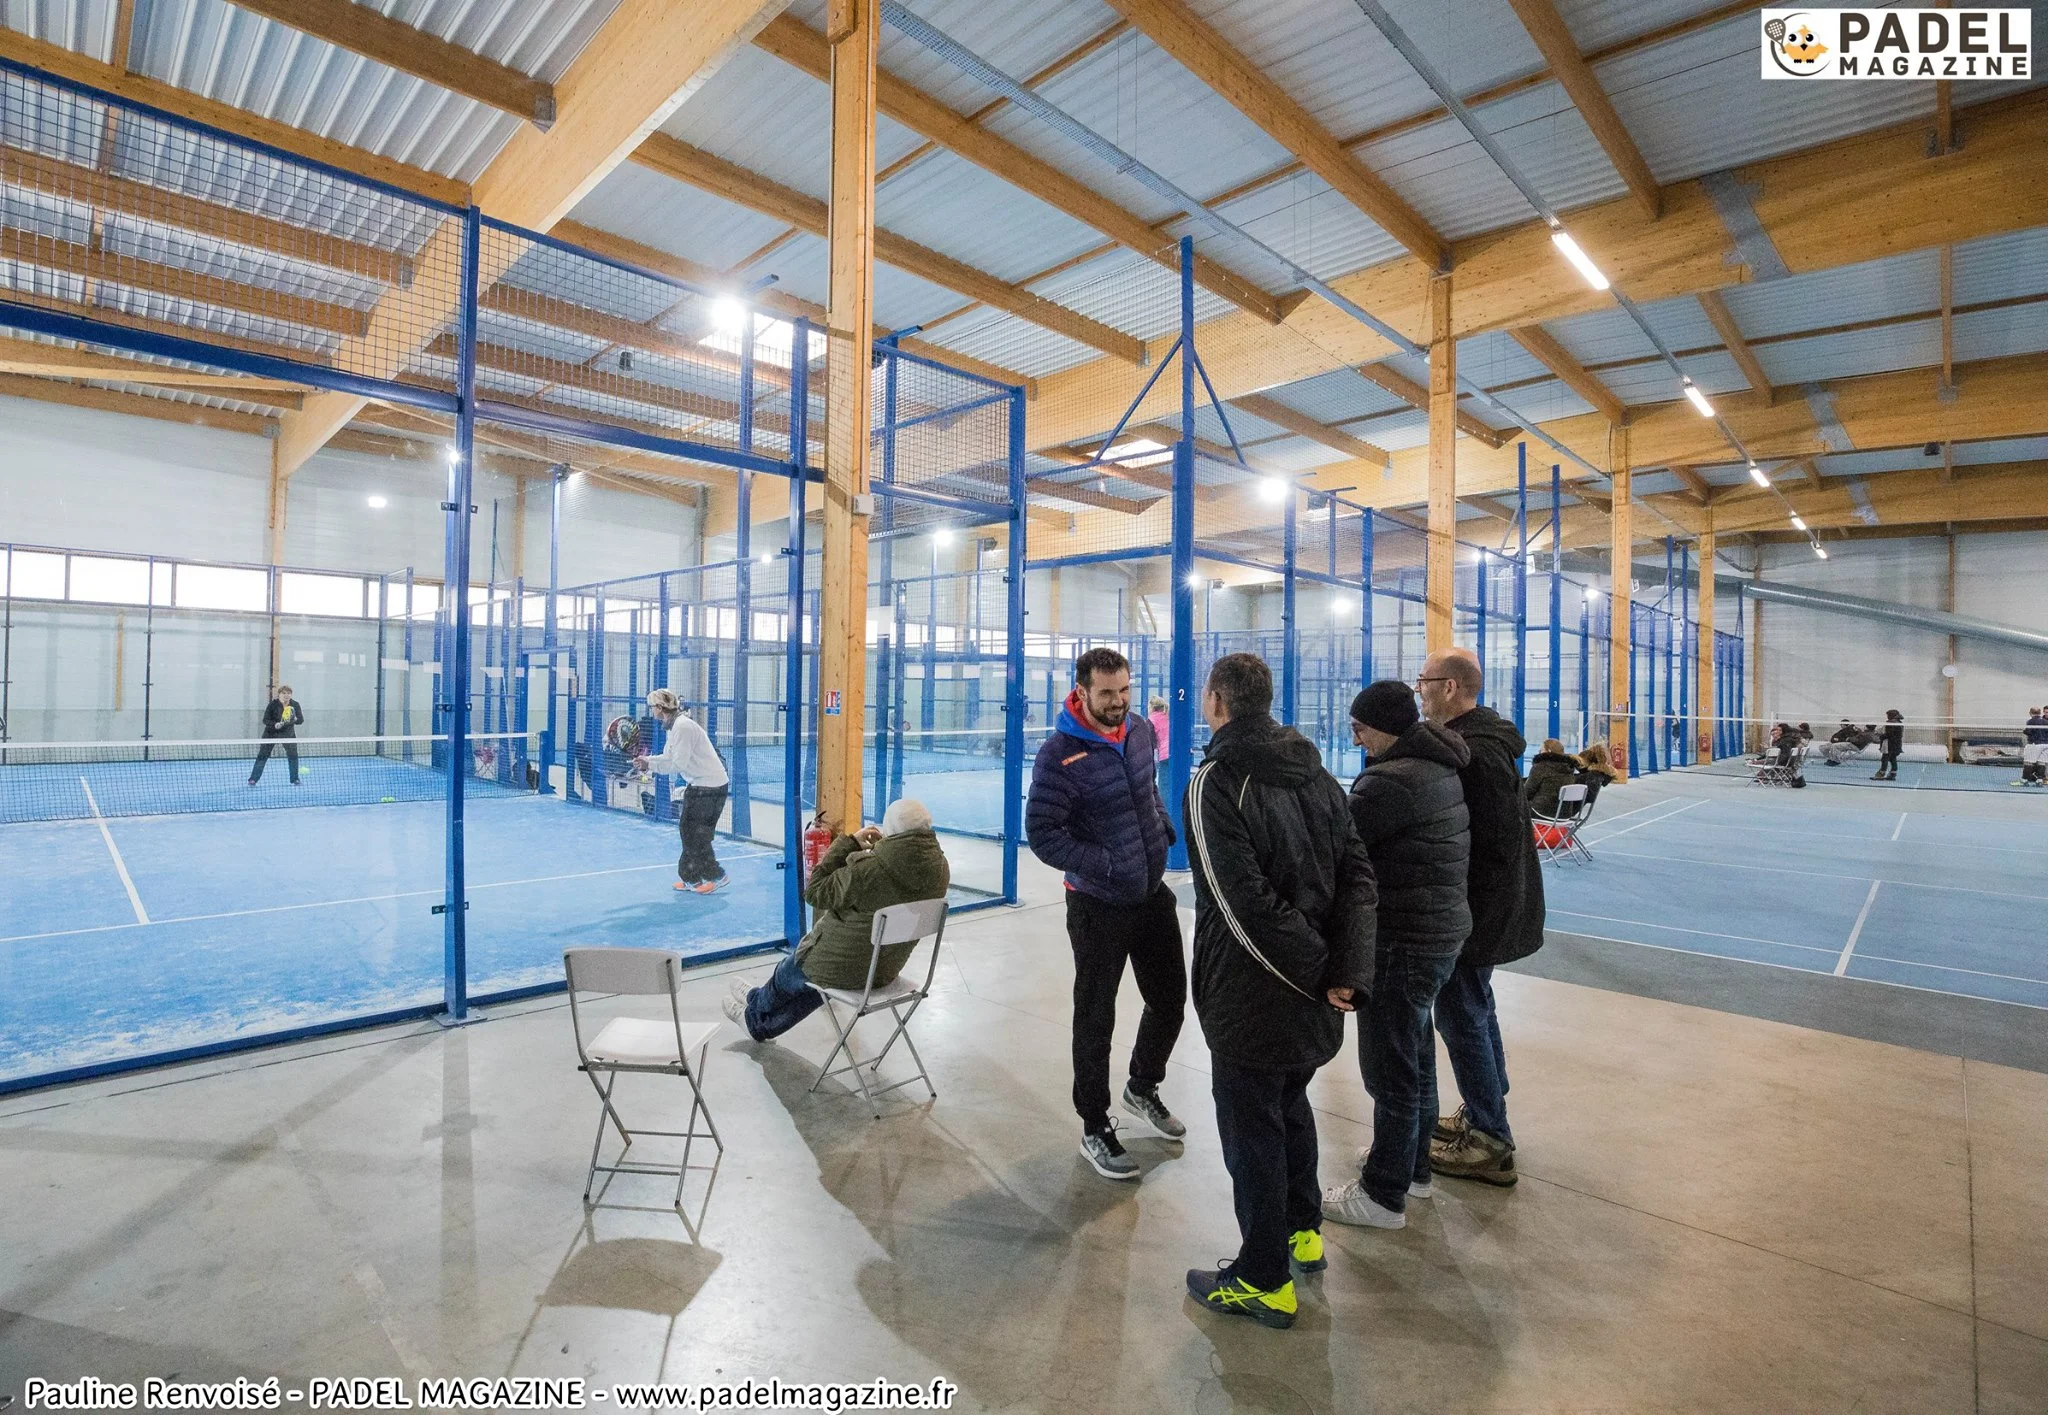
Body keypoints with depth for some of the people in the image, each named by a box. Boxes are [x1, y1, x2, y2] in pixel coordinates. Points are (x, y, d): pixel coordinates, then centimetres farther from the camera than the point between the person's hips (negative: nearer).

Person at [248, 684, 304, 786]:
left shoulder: (295, 705, -10)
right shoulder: (272, 704, -16)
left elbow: (301, 720, -12)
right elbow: (265, 720, -16)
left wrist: (295, 719, -34)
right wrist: (275, 724, -34)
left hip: (288, 734, 1)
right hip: (271, 733, -1)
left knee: (293, 755, -5)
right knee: (262, 756, -1)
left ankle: (295, 779, 7)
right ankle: (253, 779, 8)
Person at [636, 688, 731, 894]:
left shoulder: (683, 726, -18)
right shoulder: (676, 726, 14)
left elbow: (678, 764, -22)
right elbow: (669, 759, 14)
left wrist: (649, 764, -14)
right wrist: (647, 761, -1)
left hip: (709, 786, -10)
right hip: (699, 785, 10)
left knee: (696, 834, -4)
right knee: (687, 829, 13)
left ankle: (717, 876, 5)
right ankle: (692, 878, 20)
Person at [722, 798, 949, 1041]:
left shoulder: (868, 869, -36)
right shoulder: (940, 868, -16)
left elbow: (814, 892, -22)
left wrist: (849, 843, -17)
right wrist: (882, 847, -8)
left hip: (844, 967, -6)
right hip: (886, 969, 6)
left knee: (788, 971, 28)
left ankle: (755, 1012, 59)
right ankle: (761, 1026, 55)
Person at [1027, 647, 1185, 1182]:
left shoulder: (1140, 731, 0)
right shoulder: (1060, 754, -21)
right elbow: (1041, 833, -20)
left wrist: (1165, 829, 2)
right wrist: (1106, 866, -24)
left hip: (1153, 894, 7)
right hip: (1098, 905, -6)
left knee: (1170, 999, 18)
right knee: (1096, 1018, 7)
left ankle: (1142, 1087, 46)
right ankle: (1095, 1129, 28)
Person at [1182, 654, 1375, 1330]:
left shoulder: (1215, 782, -19)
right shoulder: (1317, 775, 3)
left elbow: (1245, 902, -26)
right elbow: (1358, 877, -3)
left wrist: (1319, 970, -17)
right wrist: (1346, 972, -9)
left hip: (1251, 996, -7)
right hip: (1311, 997, 8)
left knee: (1251, 1127, 9)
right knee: (1290, 1104, 27)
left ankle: (1264, 1281, 24)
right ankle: (1304, 1231, 45)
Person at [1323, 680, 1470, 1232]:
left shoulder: (1393, 781, -24)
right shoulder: (1440, 768, 8)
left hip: (1402, 942, -10)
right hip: (1441, 929, 10)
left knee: (1390, 1068, 3)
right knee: (1415, 1055, 23)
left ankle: (1384, 1195, 18)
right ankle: (1412, 1166, 40)